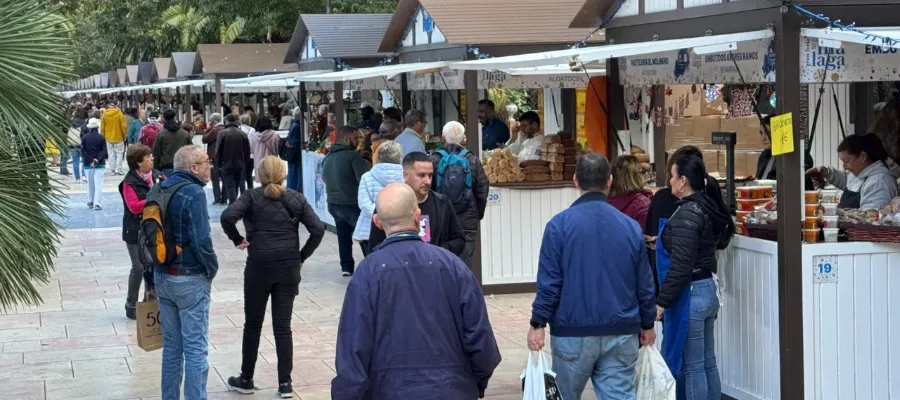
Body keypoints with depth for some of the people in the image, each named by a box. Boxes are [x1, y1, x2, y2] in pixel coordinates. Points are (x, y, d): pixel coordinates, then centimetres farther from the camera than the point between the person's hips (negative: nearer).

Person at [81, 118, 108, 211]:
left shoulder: (85, 137, -1)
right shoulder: (101, 137, -4)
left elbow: (83, 151, -5)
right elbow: (104, 151, -8)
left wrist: (90, 161, -7)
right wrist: (97, 160, -12)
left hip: (88, 164, 2)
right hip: (100, 164, -2)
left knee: (90, 184, 15)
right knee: (98, 184, -3)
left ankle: (90, 202, 22)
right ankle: (97, 203, -12)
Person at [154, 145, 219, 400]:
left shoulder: (159, 189, 8)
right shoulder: (194, 193, -17)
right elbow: (202, 240, -23)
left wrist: (154, 271, 19)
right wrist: (212, 269, -7)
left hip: (162, 277, 8)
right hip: (190, 280, -8)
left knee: (171, 346, 15)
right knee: (195, 348, -2)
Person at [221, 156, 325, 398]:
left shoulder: (252, 197, -3)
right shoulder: (296, 199, 4)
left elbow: (227, 217, -20)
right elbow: (318, 229, -4)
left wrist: (237, 240, -5)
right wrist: (302, 256, 4)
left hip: (259, 266, -2)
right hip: (289, 267, 2)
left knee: (253, 324, 12)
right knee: (283, 326, 7)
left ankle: (246, 380, 21)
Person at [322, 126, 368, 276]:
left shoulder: (328, 157, 9)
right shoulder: (353, 155, -15)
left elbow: (325, 178, 21)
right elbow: (363, 180, -20)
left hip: (333, 202, 7)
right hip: (352, 203, -7)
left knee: (343, 234, 15)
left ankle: (346, 267, 14)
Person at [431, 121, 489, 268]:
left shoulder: (434, 160, -5)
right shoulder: (472, 160, -2)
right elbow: (482, 191, 1)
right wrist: (479, 214, 14)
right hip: (467, 221, 0)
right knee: (465, 264, 3)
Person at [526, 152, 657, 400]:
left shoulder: (560, 224, -8)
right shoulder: (630, 227, 3)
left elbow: (549, 282, -10)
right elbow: (645, 284, 9)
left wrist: (538, 324, -2)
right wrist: (647, 325, 21)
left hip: (573, 332, -2)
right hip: (621, 333, 2)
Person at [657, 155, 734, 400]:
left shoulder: (687, 214, -18)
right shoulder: (708, 209, 10)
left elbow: (680, 266, -21)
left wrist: (661, 302, -18)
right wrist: (661, 243, 24)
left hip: (689, 294, -10)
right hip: (708, 288, 10)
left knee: (692, 367, -3)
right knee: (708, 363, 14)